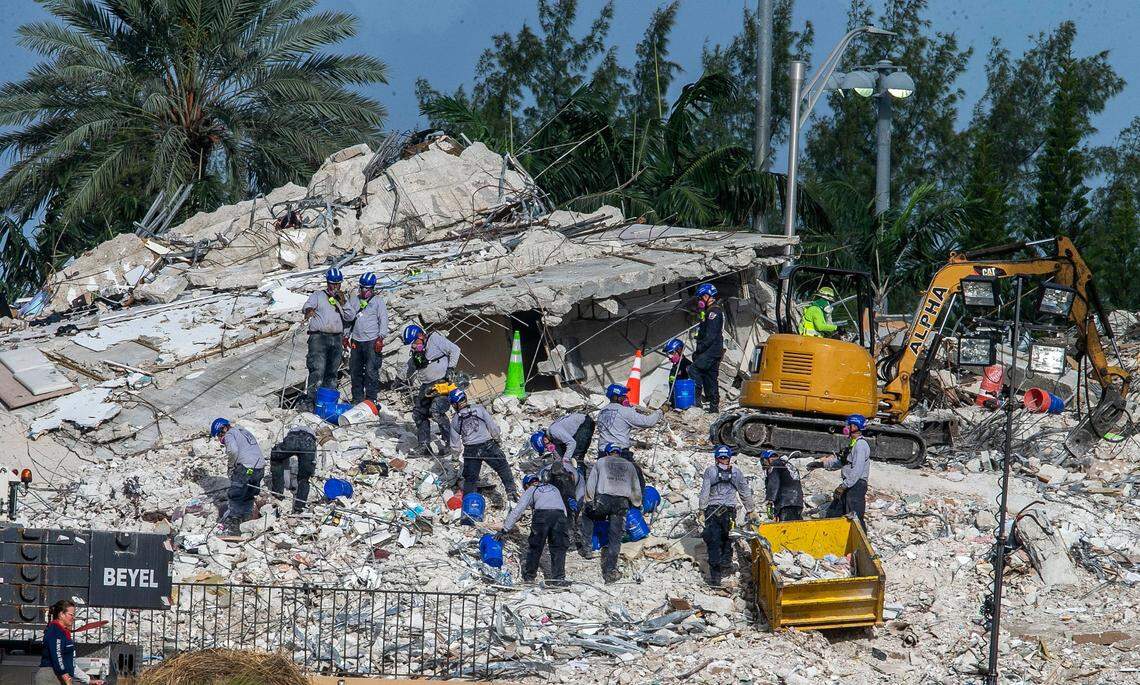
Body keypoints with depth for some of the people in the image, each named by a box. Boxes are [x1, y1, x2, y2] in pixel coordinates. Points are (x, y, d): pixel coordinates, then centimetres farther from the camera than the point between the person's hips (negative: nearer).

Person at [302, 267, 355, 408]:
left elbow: (350, 317, 8)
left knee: (332, 372, 9)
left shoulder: (342, 299, 20)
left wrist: (342, 303, -5)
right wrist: (309, 311, -34)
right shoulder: (318, 296, 9)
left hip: (336, 339, 5)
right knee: (318, 370, -15)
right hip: (319, 337, -5)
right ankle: (313, 401, -18)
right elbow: (307, 306, -10)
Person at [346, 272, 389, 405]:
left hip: (372, 341, -5)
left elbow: (383, 320, -2)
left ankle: (371, 398, -7)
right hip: (356, 341, 5)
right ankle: (357, 398, 15)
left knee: (371, 371, -9)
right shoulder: (354, 300, 15)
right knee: (355, 371, 7)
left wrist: (380, 338, -10)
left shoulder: (378, 301, 2)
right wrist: (347, 336, 14)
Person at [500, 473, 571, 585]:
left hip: (542, 514, -2)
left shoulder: (530, 491, 22)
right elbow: (564, 508, 29)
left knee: (535, 547, 10)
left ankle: (529, 576, 16)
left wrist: (505, 529, 18)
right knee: (558, 549, 8)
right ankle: (558, 578, 2)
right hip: (559, 515, 2)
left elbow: (517, 511, 18)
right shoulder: (553, 488, 34)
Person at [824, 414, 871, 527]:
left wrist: (843, 487, -23)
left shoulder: (861, 444, -15)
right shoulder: (853, 443, 18)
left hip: (856, 486, -11)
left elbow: (857, 471, -23)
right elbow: (840, 462, 27)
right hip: (848, 485, 11)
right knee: (833, 513, 15)